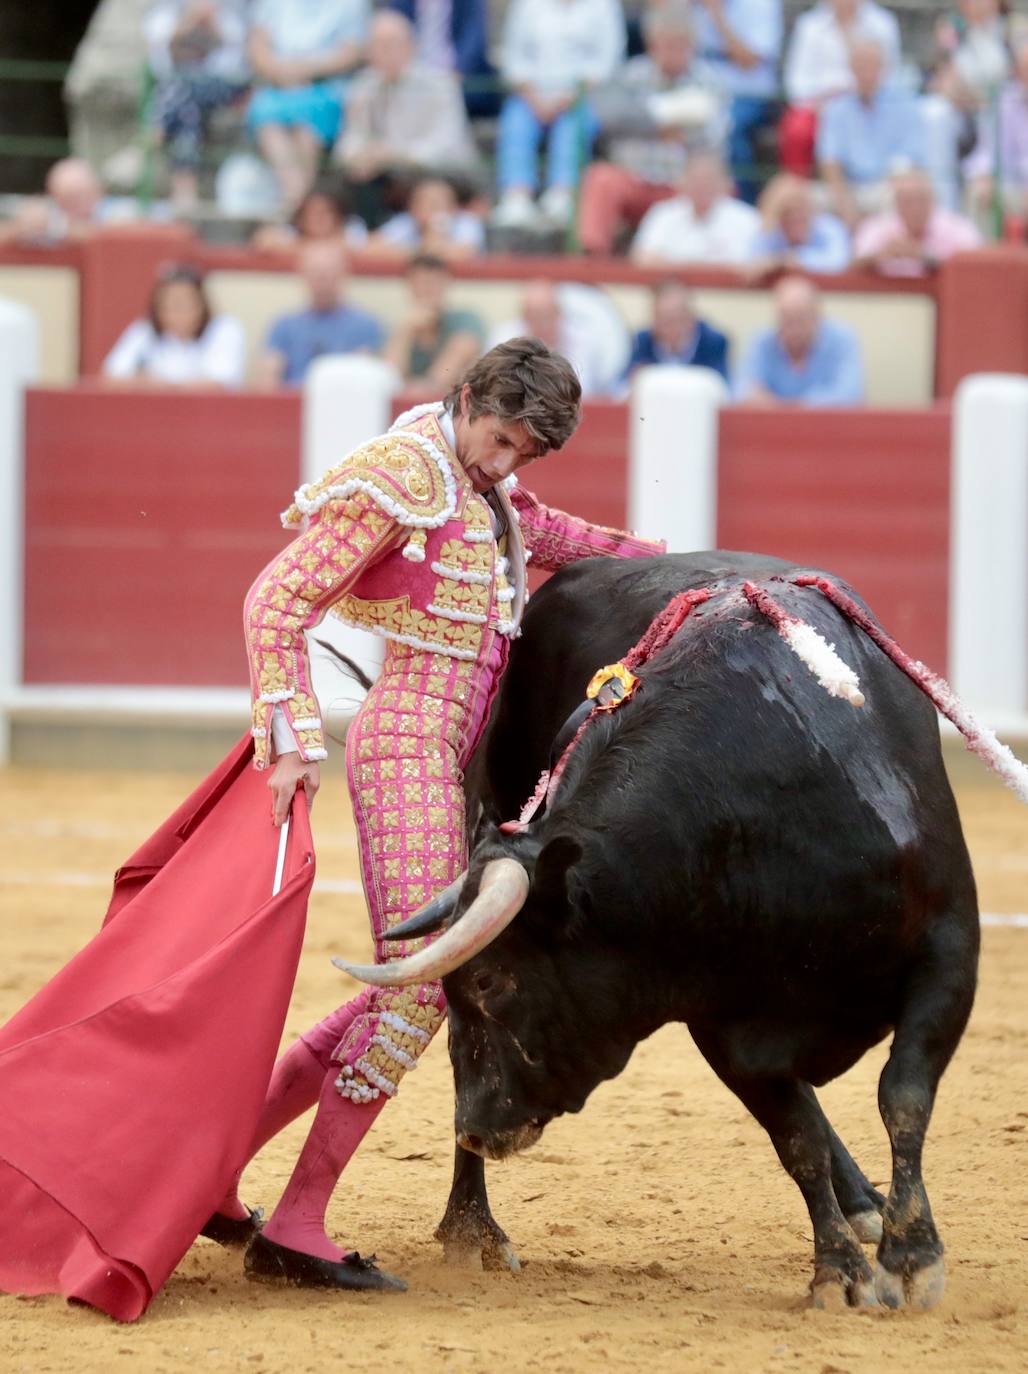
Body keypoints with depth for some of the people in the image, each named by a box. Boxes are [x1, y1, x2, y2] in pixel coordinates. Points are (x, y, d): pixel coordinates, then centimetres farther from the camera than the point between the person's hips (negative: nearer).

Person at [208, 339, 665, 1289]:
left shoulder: (485, 484, 14)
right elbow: (277, 601, -15)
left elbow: (535, 531, 39)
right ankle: (298, 1227, -14)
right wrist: (294, 738, -21)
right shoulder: (403, 477, -12)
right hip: (407, 738, -10)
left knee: (411, 989, 11)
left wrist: (644, 554, 32)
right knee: (419, 988, -15)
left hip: (450, 757, 10)